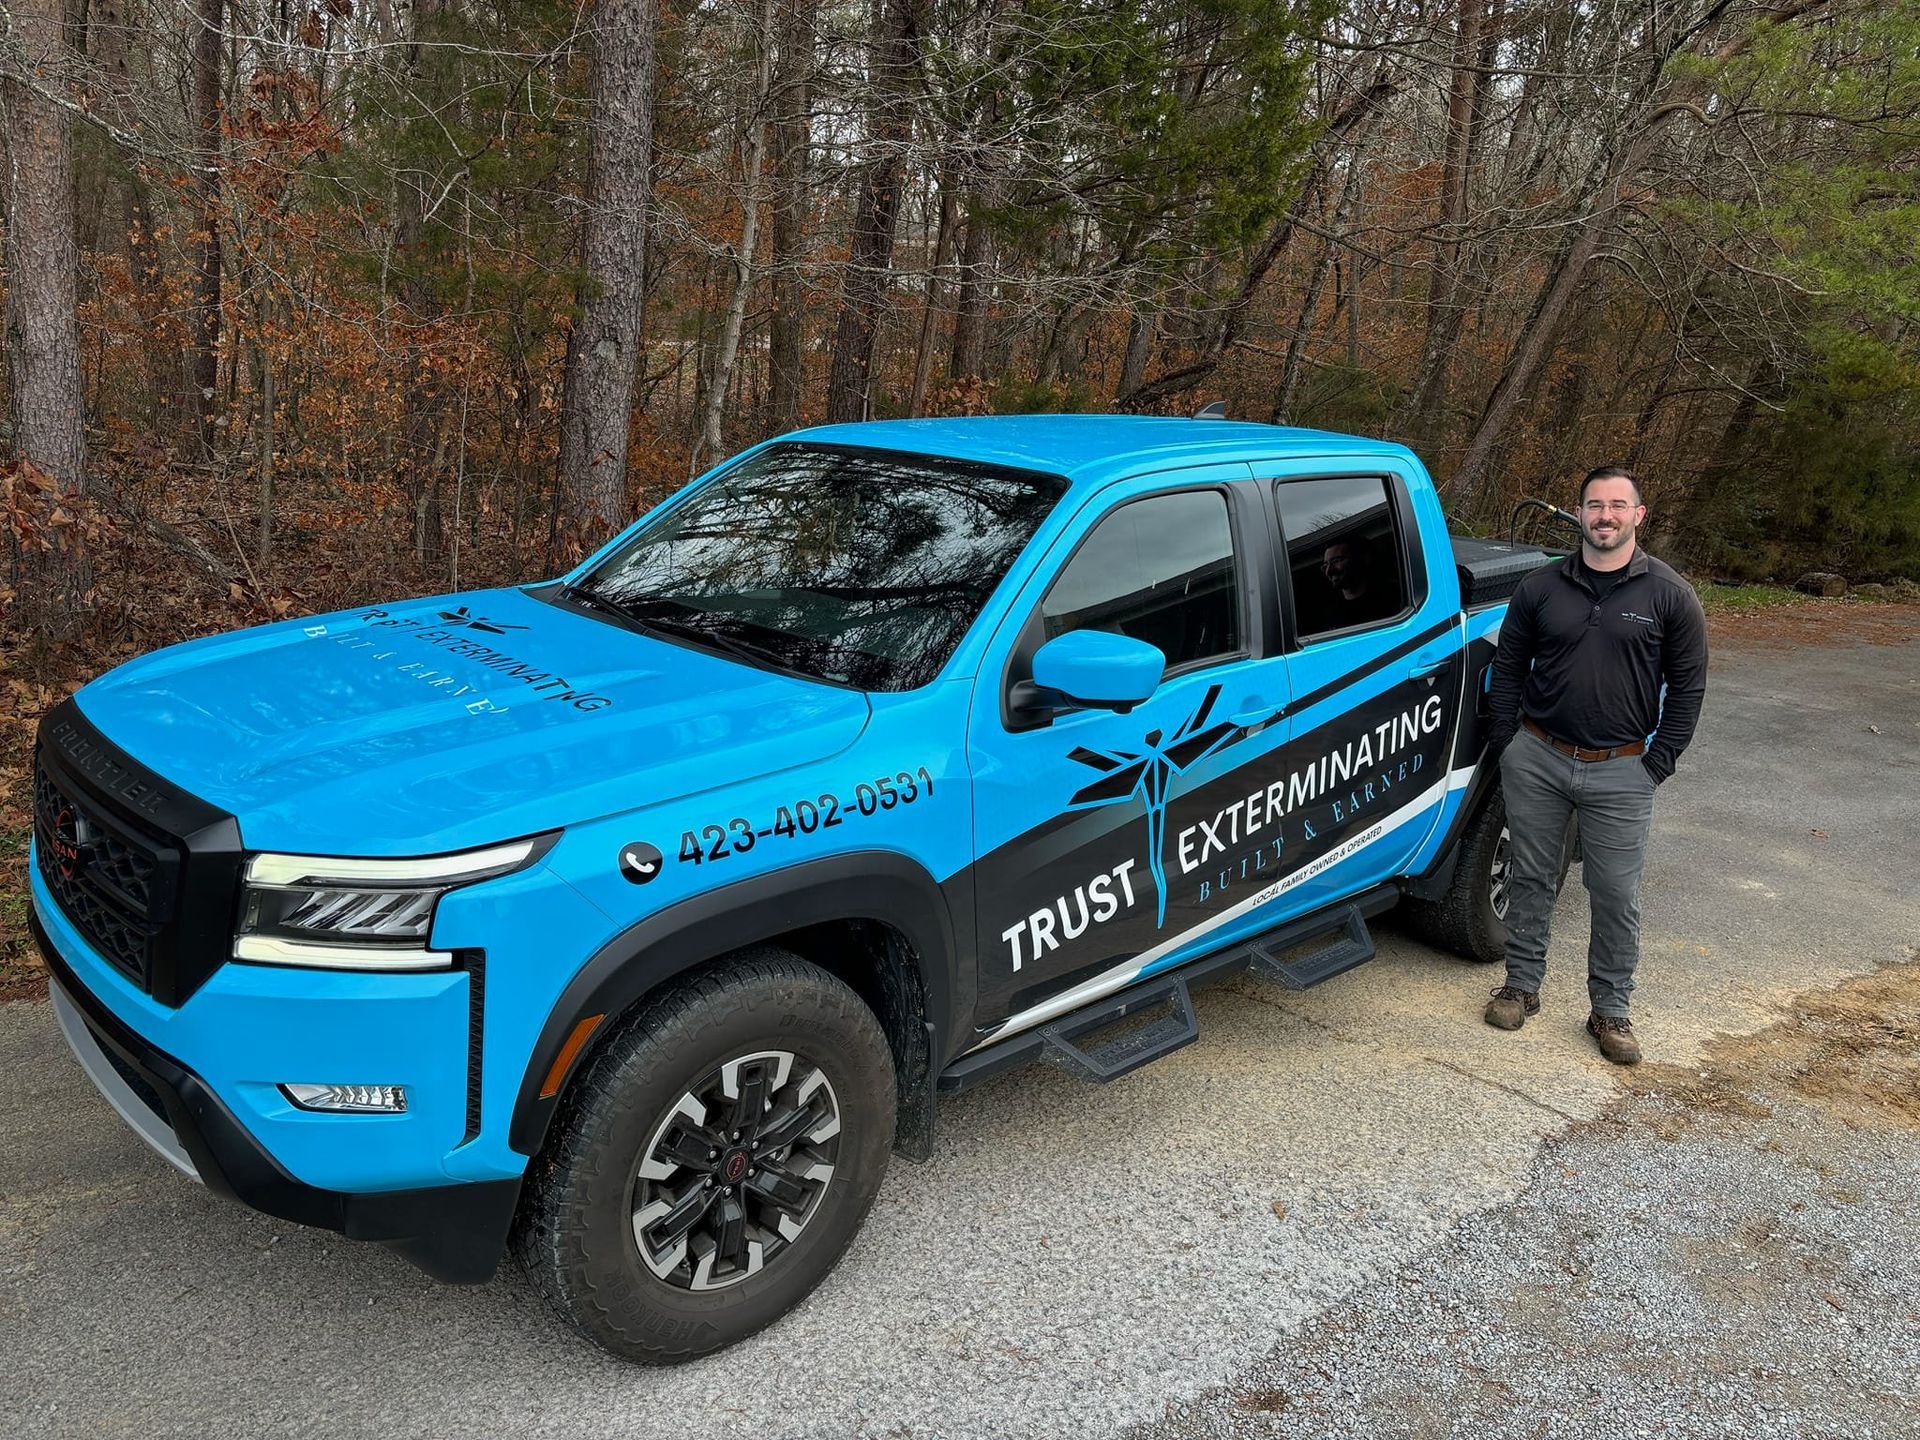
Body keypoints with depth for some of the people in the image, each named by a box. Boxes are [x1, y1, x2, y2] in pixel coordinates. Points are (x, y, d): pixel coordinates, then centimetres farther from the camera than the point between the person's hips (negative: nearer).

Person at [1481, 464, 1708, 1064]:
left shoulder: (1669, 595, -2)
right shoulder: (1541, 587, 2)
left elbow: (1688, 685, 2)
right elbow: (1508, 665, 10)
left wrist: (1658, 762, -3)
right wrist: (1507, 741, 4)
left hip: (1620, 772, -1)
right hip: (1537, 759, 2)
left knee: (1616, 896, 4)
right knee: (1530, 879, 11)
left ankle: (1610, 1011, 18)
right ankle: (1522, 985, 27)